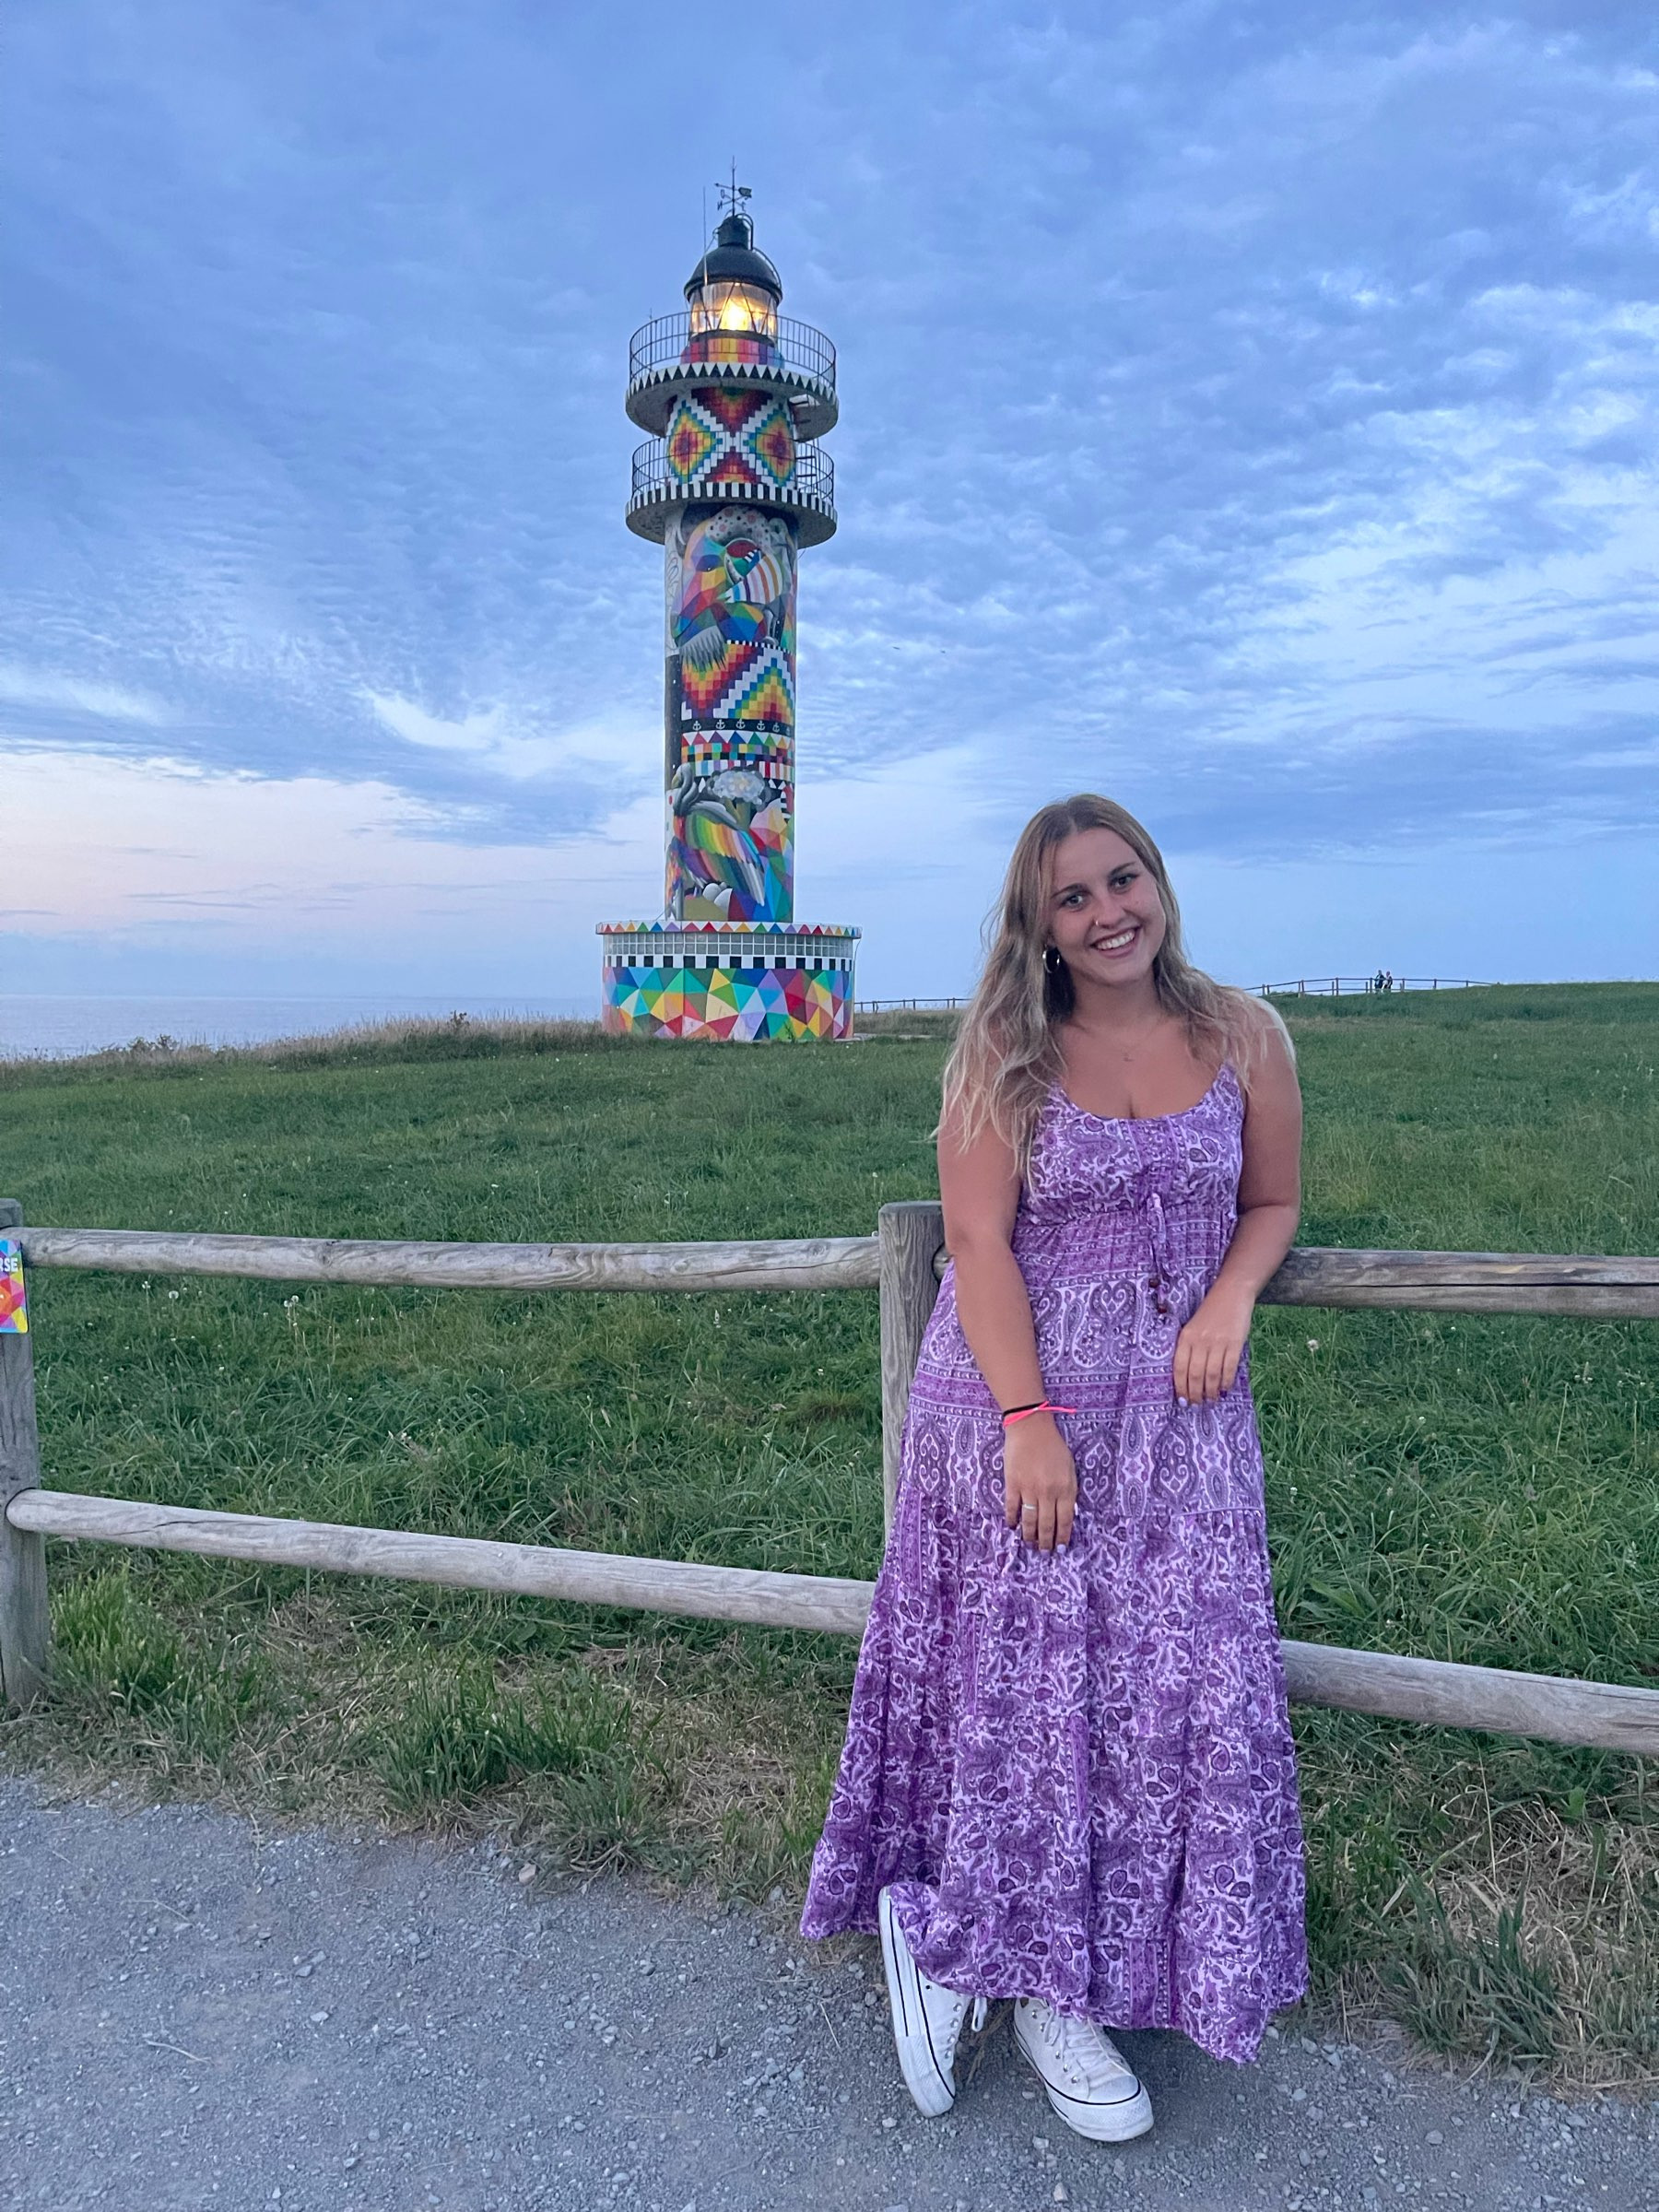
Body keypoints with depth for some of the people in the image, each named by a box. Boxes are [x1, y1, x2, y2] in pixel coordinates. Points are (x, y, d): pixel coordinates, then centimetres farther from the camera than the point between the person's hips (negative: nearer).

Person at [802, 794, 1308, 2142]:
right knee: (1024, 1684, 4)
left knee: (1177, 1690, 6)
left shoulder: (1244, 1038, 1)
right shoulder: (1007, 1053, -7)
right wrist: (1030, 1422, -16)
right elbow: (979, 1241, -11)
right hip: (1012, 1398, -3)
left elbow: (1274, 1199, 12)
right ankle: (1040, 1988, 27)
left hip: (1177, 1413, 4)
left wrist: (1231, 1296, -8)